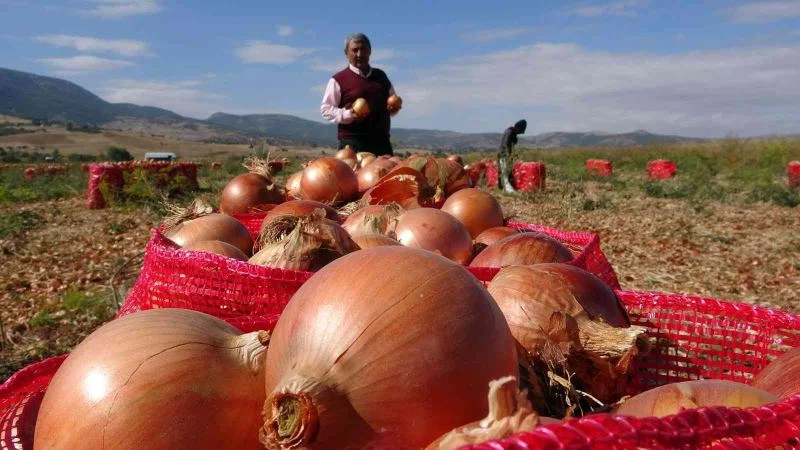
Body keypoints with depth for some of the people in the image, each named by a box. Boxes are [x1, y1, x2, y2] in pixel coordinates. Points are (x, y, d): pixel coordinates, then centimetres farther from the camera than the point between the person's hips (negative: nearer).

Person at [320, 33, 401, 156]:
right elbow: (326, 109, -2)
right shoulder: (339, 80, 2)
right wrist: (348, 114, -18)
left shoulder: (381, 76, 17)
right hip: (352, 142, -5)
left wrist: (393, 108, 5)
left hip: (381, 140, 5)